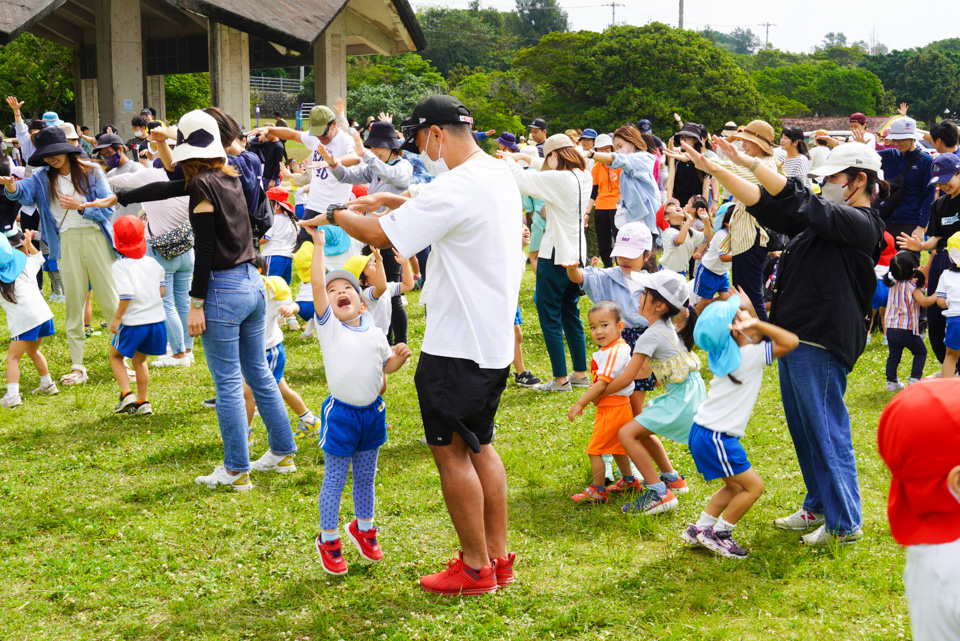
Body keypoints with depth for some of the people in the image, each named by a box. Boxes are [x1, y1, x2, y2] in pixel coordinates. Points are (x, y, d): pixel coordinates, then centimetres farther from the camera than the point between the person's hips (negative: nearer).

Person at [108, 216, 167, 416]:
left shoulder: (119, 266, -11)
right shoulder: (153, 262, 7)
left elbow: (126, 295, -20)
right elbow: (162, 291, 5)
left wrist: (116, 318, -11)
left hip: (133, 323, -5)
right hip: (157, 319, 5)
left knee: (115, 355, 19)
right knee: (139, 360, 22)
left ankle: (127, 394, 3)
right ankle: (142, 402, 21)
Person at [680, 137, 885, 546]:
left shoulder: (860, 224, -13)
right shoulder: (824, 219, 15)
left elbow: (797, 202, -23)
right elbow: (766, 204, 13)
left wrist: (748, 162, -21)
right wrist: (716, 170, 7)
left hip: (821, 343, -10)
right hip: (795, 336, 10)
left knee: (827, 429, -4)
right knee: (803, 428, 18)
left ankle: (845, 523, 6)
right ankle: (819, 507, 32)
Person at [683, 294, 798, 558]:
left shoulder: (730, 352, 9)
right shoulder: (751, 355, -18)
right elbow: (791, 341, -23)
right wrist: (757, 324, -20)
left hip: (704, 430, 9)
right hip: (715, 436, -9)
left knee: (735, 486, 20)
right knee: (753, 486, 2)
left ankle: (698, 530, 24)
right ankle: (718, 534, 9)